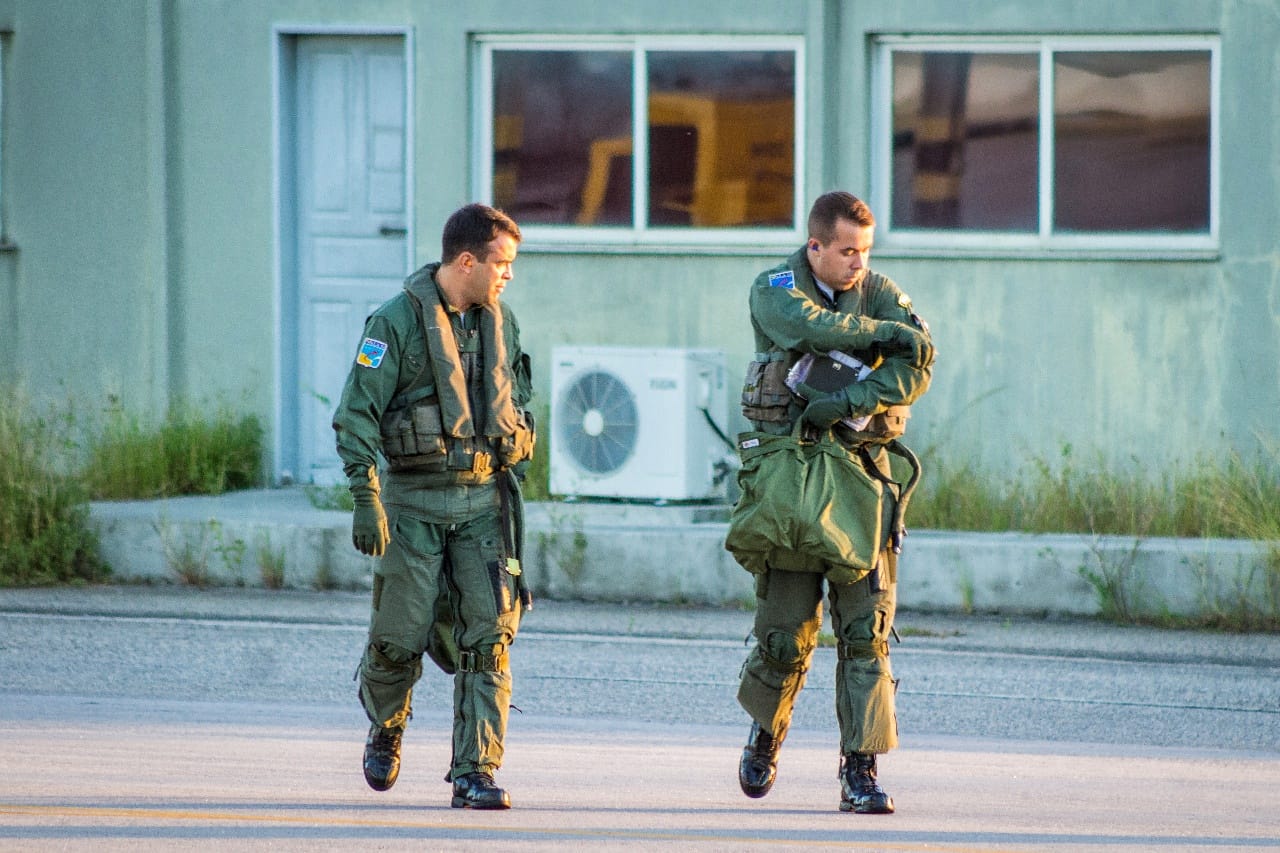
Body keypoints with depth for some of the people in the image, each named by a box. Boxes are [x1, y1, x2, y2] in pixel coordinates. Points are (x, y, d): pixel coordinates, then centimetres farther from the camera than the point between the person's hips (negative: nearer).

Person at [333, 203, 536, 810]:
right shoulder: (398, 321, -9)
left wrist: (512, 477, 17)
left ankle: (476, 775, -6)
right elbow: (356, 414, -11)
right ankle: (386, 728, 33)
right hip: (414, 502, -4)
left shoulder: (500, 322, 9)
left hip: (483, 502, 4)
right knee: (401, 637, 1)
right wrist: (366, 500, -18)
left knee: (488, 635, -7)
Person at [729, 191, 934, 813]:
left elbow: (916, 367, -10)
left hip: (861, 469, 2)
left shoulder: (880, 294, 6)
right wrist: (891, 333, -15)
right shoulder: (773, 290, -2)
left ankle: (860, 773, -7)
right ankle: (766, 729, 29)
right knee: (787, 630, -2)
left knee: (866, 627, -8)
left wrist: (849, 402, -23)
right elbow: (814, 328, -24)